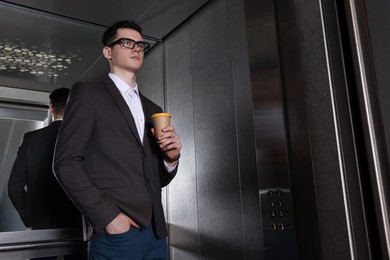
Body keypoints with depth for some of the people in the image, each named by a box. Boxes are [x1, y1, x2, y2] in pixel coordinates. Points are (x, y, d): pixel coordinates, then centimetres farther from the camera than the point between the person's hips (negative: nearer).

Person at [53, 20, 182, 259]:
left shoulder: (153, 110, 16)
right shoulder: (88, 92, 0)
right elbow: (66, 161, -8)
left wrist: (171, 157, -5)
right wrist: (108, 216, -15)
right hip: (116, 233, -5)